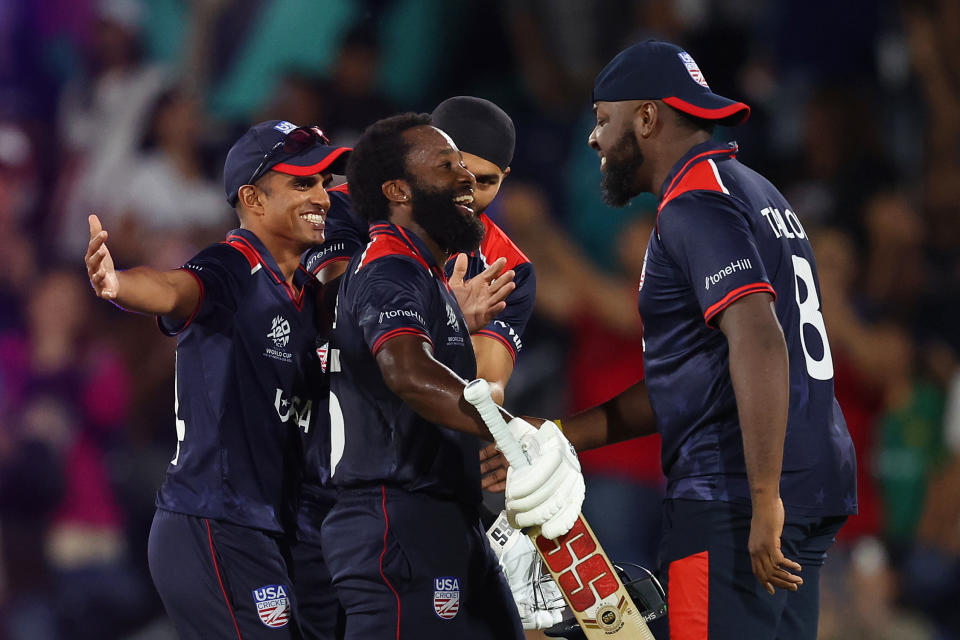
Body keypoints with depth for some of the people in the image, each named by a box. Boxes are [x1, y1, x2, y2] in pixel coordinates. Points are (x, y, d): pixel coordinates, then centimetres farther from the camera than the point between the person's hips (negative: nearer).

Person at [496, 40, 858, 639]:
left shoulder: (694, 204, -9)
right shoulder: (757, 192, 23)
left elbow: (758, 343, -24)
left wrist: (765, 502, -27)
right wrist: (555, 437, 25)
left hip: (734, 499, -10)